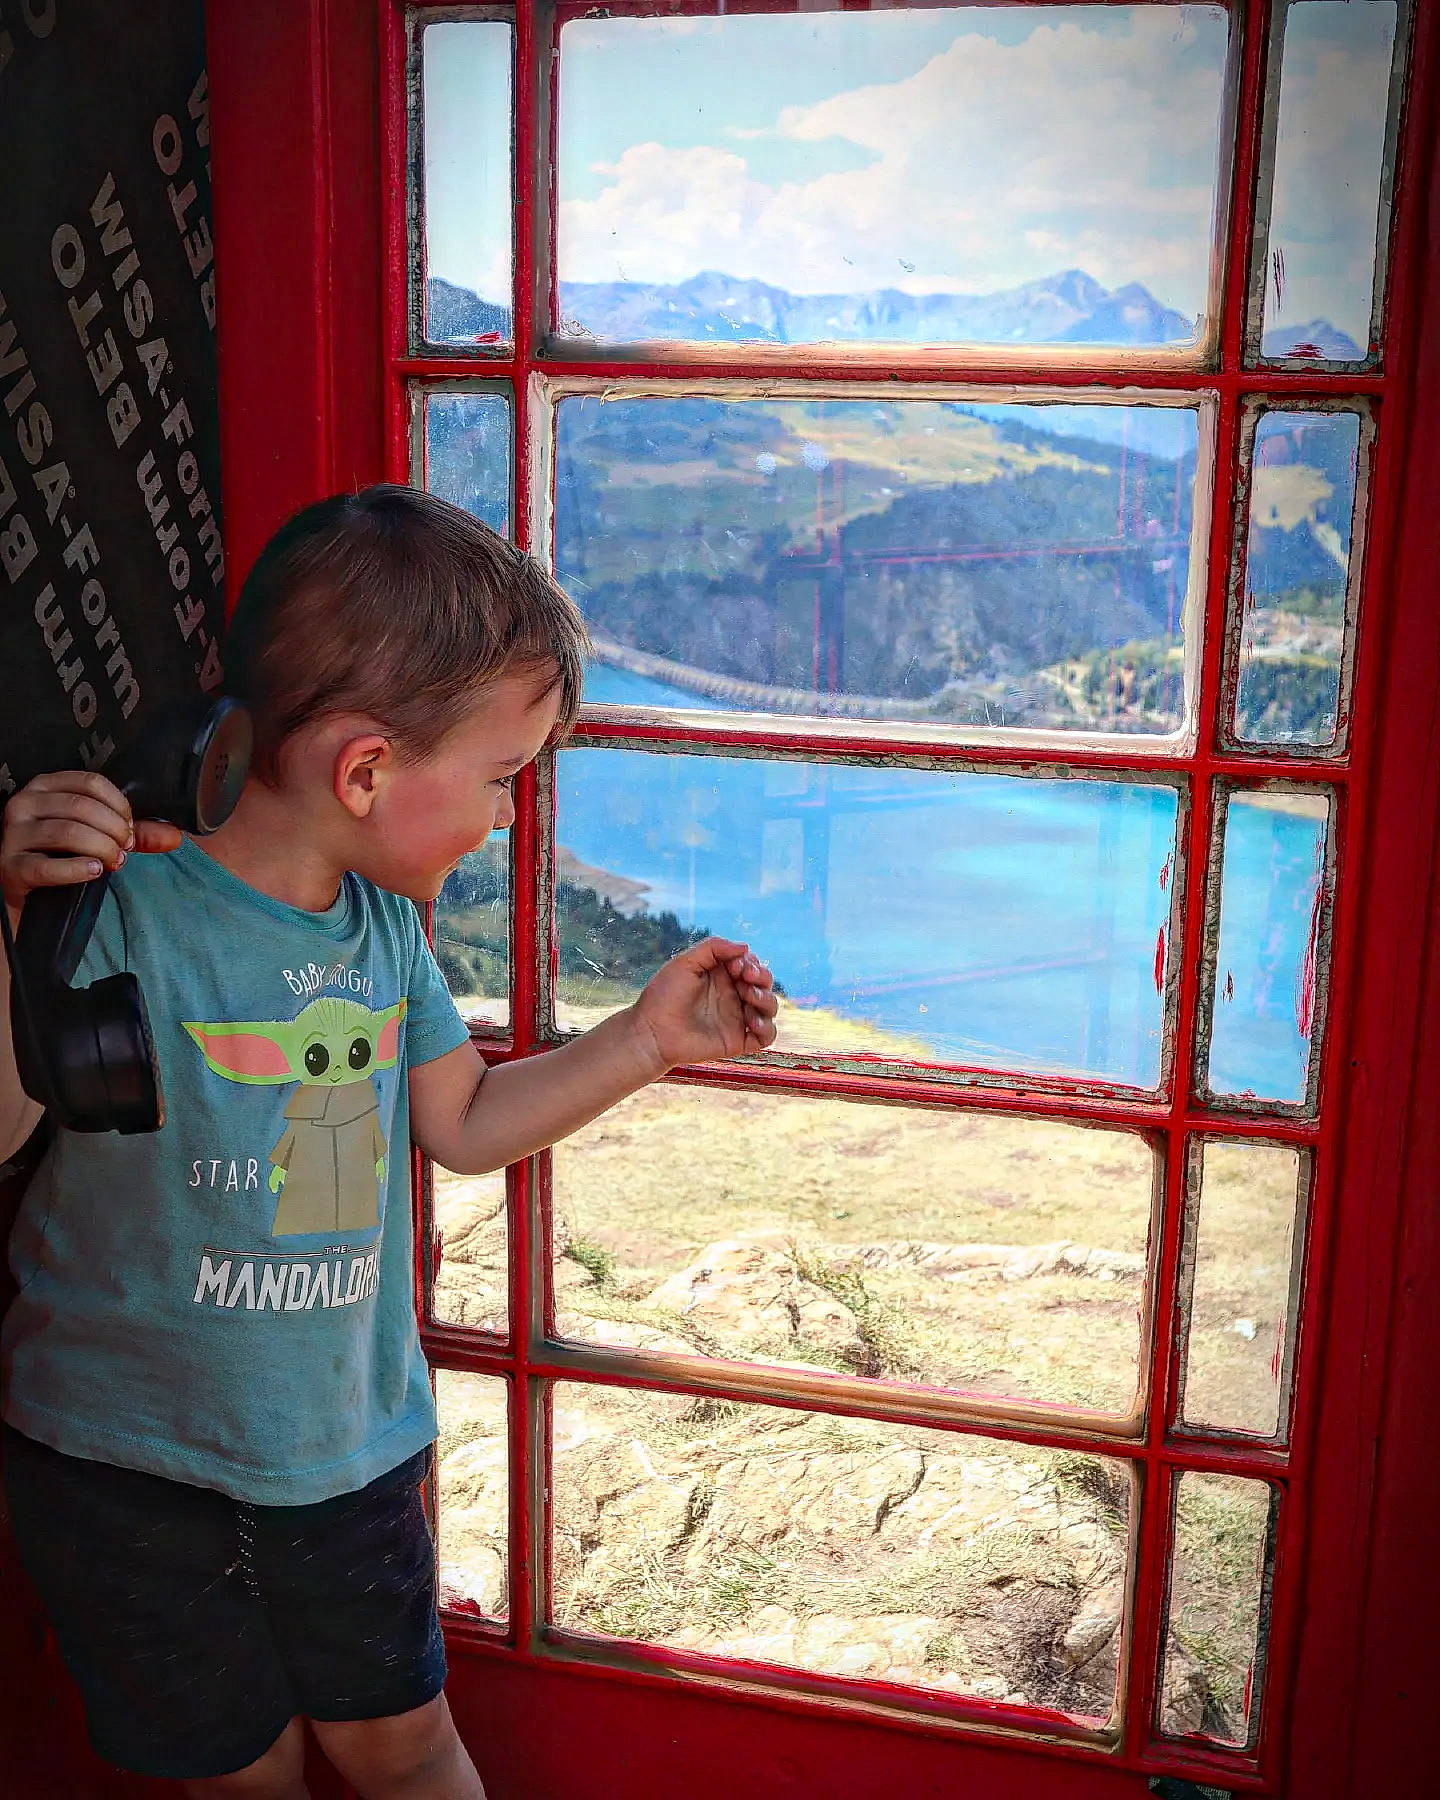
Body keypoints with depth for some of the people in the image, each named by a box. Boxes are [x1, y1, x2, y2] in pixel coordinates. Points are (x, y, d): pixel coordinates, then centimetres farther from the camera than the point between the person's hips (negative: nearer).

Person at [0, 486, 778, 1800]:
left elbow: (466, 1123, 8)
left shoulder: (382, 922, -3)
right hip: (128, 1468, -4)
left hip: (350, 1449, 5)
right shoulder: (117, 910, -24)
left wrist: (650, 1037, 2)